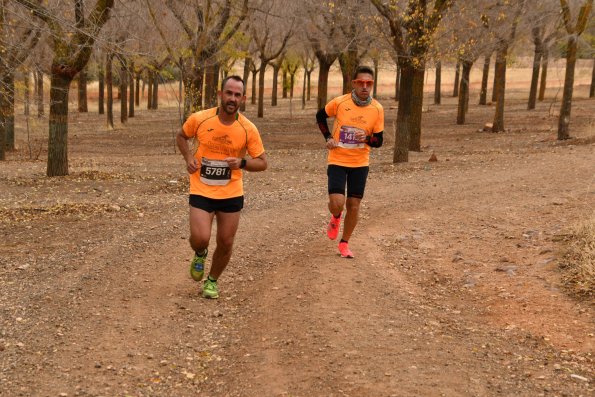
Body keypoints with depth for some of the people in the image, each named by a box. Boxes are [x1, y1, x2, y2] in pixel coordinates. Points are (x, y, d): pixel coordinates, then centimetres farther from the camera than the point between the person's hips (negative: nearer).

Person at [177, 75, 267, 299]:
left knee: (225, 244, 8)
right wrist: (188, 157, -7)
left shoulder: (248, 129, -10)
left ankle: (212, 281, 36)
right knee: (200, 238, -17)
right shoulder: (199, 119, -10)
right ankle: (200, 254, 22)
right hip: (201, 192, -1)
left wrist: (242, 163, -21)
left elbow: (262, 163, -1)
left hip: (231, 194, 1)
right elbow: (181, 137, 11)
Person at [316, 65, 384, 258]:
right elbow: (320, 116, 8)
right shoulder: (339, 102, -12)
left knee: (354, 205, 6)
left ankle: (344, 243, 26)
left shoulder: (377, 109, -7)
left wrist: (367, 139, -22)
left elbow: (378, 141, 0)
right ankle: (335, 218, 24)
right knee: (337, 203, -15)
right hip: (337, 161, -2)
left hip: (360, 163, 2)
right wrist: (328, 137, -4)